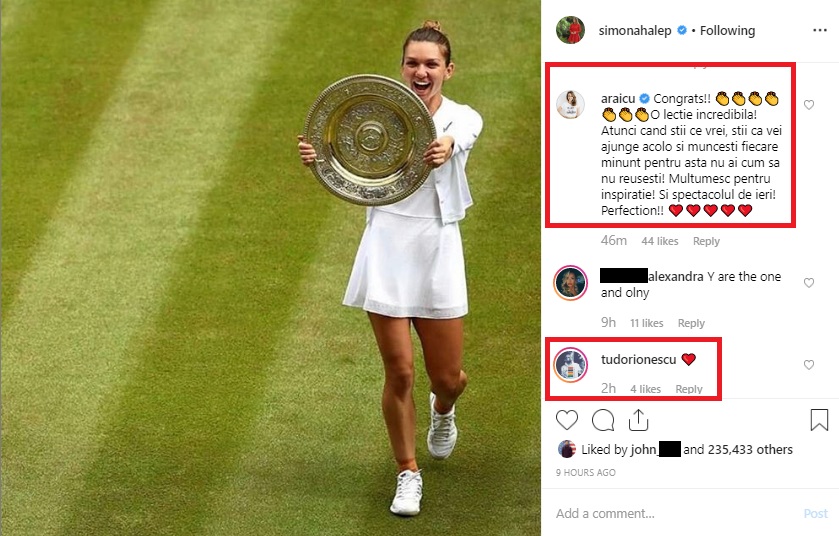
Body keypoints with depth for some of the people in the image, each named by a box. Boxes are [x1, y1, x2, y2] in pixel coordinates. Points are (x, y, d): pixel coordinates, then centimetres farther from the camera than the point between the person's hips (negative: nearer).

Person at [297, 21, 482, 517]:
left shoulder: (463, 118, 0)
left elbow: (458, 139, -26)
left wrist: (445, 150, -51)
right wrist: (318, 158, -42)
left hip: (438, 252, 0)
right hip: (387, 249, 0)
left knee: (448, 376, 7)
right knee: (399, 373, -2)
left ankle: (443, 411, 46)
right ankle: (408, 473, 17)